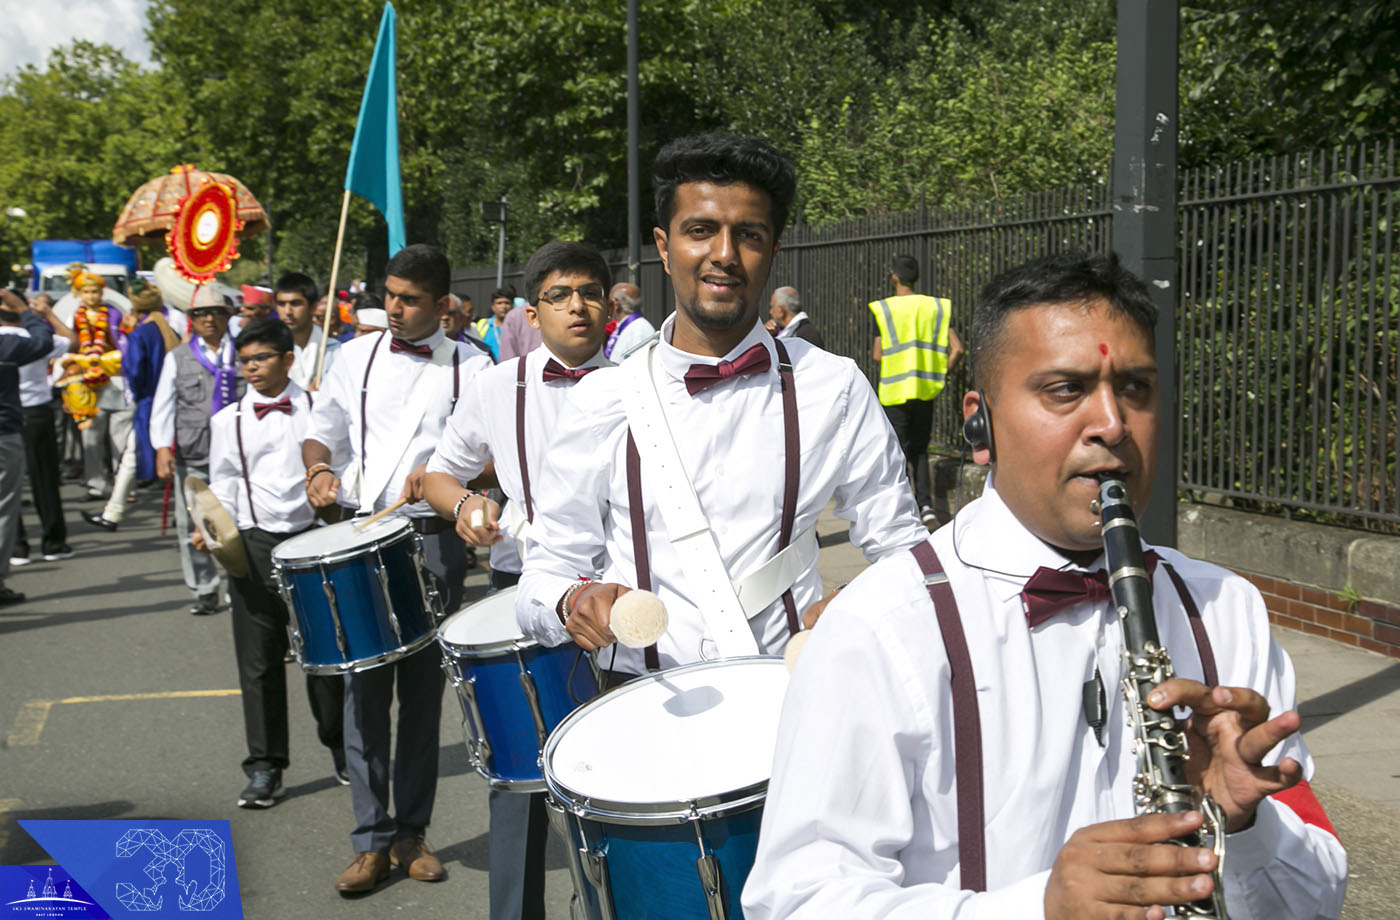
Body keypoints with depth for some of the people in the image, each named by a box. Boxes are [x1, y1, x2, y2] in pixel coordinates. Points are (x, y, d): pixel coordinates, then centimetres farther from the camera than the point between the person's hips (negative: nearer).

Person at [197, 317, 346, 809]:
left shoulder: (319, 409, 6)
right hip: (255, 545, 1)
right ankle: (265, 767, 13)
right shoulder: (228, 421, 8)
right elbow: (223, 487, 9)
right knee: (259, 659, 3)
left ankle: (341, 749, 27)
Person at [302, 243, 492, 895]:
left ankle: (412, 831, 20)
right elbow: (320, 430, 17)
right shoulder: (357, 356, 9)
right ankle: (372, 841, 6)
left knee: (423, 689, 8)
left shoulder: (470, 366, 2)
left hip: (435, 542, -1)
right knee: (365, 687, -2)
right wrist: (319, 469, -4)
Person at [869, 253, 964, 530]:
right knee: (920, 450, 17)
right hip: (926, 391, 3)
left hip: (895, 391, -3)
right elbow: (956, 349, -2)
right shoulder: (936, 307, 3)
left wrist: (873, 353, 14)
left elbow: (877, 356, -9)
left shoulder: (883, 309, -7)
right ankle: (926, 504, 3)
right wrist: (940, 376, 9)